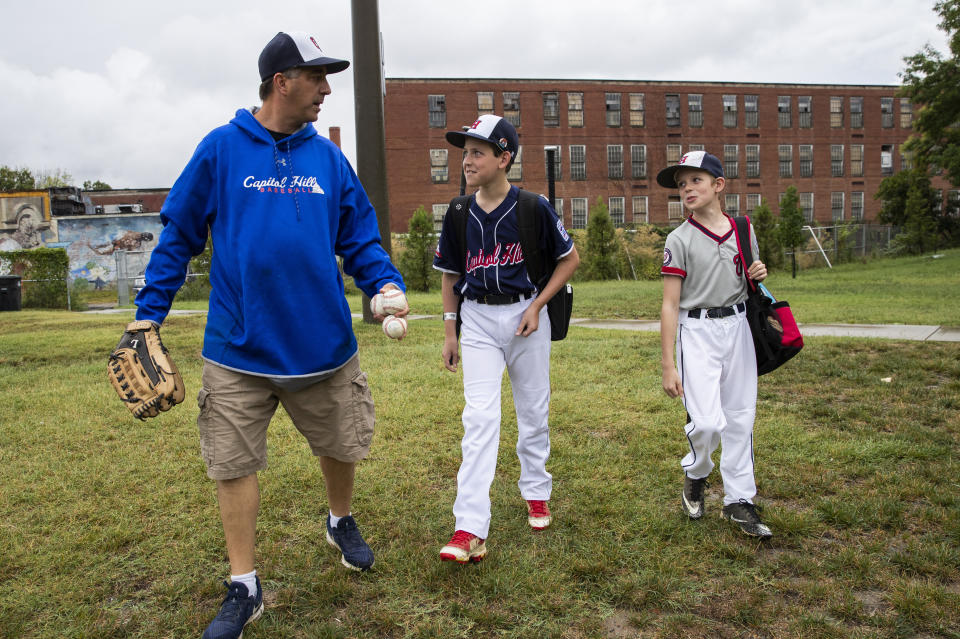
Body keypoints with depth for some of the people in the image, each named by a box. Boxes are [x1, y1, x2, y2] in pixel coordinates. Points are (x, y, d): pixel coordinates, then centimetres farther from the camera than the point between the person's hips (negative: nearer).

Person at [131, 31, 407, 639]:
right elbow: (178, 235, 3)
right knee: (234, 464, 6)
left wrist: (387, 285, -11)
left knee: (341, 446, 16)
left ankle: (342, 522, 47)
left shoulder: (329, 157, 5)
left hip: (324, 344, 2)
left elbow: (361, 239, 7)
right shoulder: (221, 149, -2)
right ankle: (244, 588, 25)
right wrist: (148, 314, 0)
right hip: (239, 349, -2)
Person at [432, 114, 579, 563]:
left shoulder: (533, 208, -8)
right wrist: (449, 332, 6)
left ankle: (536, 493, 35)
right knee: (479, 416, -7)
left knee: (534, 412, 11)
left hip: (525, 313, -1)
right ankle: (470, 530, -9)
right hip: (477, 319, 1)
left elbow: (570, 259, 1)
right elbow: (449, 275, 9)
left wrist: (537, 306, -9)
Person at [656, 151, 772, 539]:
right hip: (697, 332, -4)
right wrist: (668, 366, -13)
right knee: (708, 421, -13)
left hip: (737, 326, 4)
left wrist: (759, 275, -4)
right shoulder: (679, 240, -5)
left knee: (741, 417, 7)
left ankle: (738, 501, 21)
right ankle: (695, 477, 19)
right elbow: (670, 305, -8)